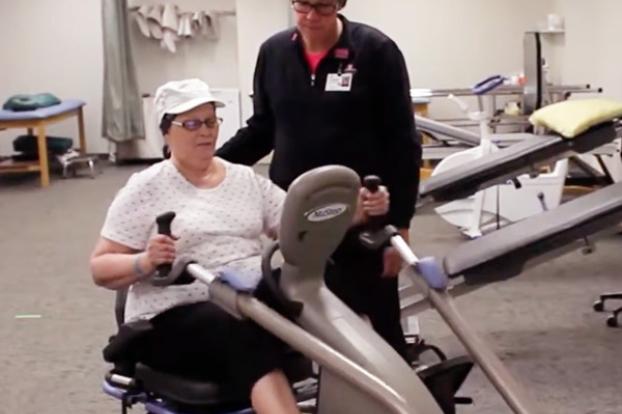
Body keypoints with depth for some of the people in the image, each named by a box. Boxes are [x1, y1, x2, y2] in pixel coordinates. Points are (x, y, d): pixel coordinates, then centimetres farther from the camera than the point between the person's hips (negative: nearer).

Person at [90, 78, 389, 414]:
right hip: (175, 317, -5)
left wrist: (356, 211, -11)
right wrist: (147, 261, -21)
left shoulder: (247, 180, 15)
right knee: (250, 337, -37)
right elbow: (101, 268, -1)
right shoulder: (145, 188, 3)